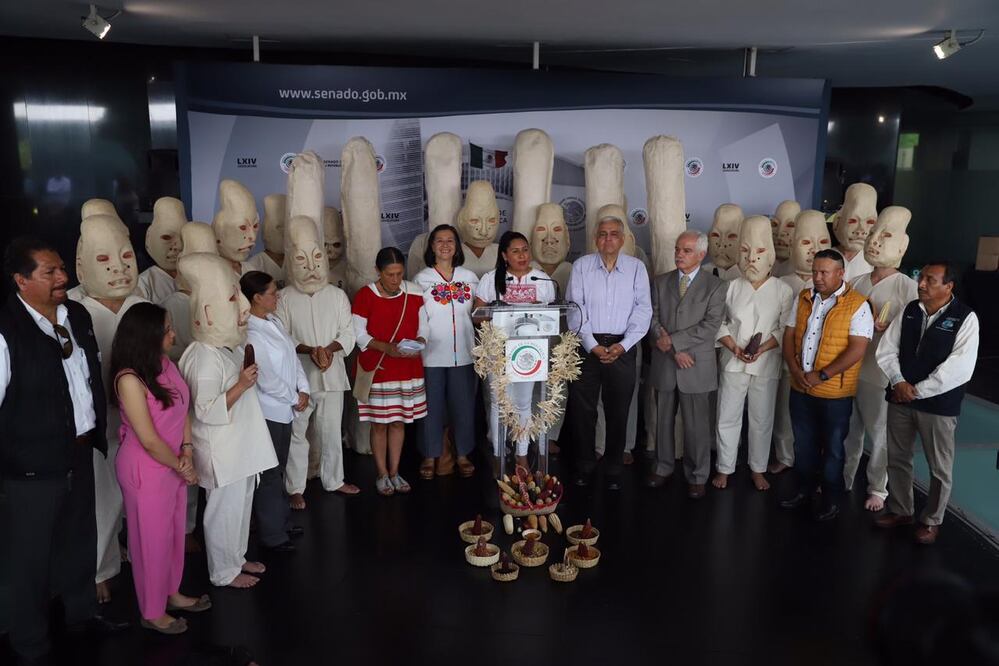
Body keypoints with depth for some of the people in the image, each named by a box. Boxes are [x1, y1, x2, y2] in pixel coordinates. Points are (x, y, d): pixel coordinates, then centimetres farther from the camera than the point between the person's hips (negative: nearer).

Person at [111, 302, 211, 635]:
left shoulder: (165, 363, -1)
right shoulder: (129, 379, -24)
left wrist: (187, 451, -9)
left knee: (175, 531, 21)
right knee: (152, 539, 10)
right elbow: (149, 440, -22)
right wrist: (182, 468, -10)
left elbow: (183, 409, 4)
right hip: (146, 469, -7)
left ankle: (172, 592, 42)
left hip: (173, 464, 7)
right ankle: (152, 612, 29)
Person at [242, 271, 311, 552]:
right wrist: (295, 399, -11)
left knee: (279, 468, 21)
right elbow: (267, 380, -24)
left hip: (285, 408, 9)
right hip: (268, 411, -9)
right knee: (269, 474, 5)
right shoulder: (251, 334, -23)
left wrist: (303, 388, -2)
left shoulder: (273, 321, 4)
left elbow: (292, 355, 9)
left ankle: (281, 521, 37)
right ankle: (272, 534, 19)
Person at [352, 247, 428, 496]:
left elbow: (422, 328, 7)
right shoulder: (365, 296, -10)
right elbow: (360, 335, -9)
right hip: (377, 370, -3)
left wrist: (418, 345, -14)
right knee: (379, 423, 5)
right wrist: (386, 347, -23)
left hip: (408, 369, 3)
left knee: (399, 421, 12)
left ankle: (394, 472, 26)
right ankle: (382, 475, 21)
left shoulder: (414, 293, 0)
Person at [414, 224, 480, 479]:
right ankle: (430, 456, 20)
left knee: (463, 404, 7)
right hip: (431, 353, -2)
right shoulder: (422, 279, 0)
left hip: (463, 352, 2)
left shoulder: (469, 277, 6)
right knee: (432, 405, 5)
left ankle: (463, 454, 22)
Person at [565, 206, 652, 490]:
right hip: (587, 346, 0)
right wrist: (593, 345, -11)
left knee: (618, 412, 7)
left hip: (622, 348, 0)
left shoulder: (636, 267, 3)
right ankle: (584, 466, 20)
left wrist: (623, 346, -12)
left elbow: (643, 310, -2)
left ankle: (614, 469, 20)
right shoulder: (581, 266, 2)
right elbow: (574, 309, -3)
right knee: (582, 409, 5)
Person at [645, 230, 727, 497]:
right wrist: (674, 351, -12)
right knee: (664, 420, 14)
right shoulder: (661, 282, 7)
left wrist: (673, 340, -17)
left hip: (697, 366, -3)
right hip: (664, 364, 3)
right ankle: (663, 467, 30)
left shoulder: (716, 285, -2)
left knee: (696, 424, 4)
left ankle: (697, 476, 19)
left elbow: (710, 326, -12)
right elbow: (653, 319, 0)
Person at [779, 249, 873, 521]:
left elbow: (858, 348, -17)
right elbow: (789, 335, 7)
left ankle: (831, 498, 26)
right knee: (803, 442, 18)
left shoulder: (857, 304, -12)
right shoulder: (803, 299, 6)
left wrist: (822, 376, -19)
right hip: (800, 387, 5)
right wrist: (795, 370, -8)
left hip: (835, 391, -5)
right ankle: (803, 489, 35)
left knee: (832, 447, 10)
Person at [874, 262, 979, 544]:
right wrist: (898, 381, -11)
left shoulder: (965, 318, -11)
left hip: (939, 404, -4)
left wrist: (918, 391, -17)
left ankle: (931, 520, 28)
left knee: (939, 468, 9)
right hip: (900, 399, 5)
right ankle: (900, 511, 34)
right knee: (897, 459, 16)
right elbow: (886, 349, 4)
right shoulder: (909, 311, 4)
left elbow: (959, 368, -18)